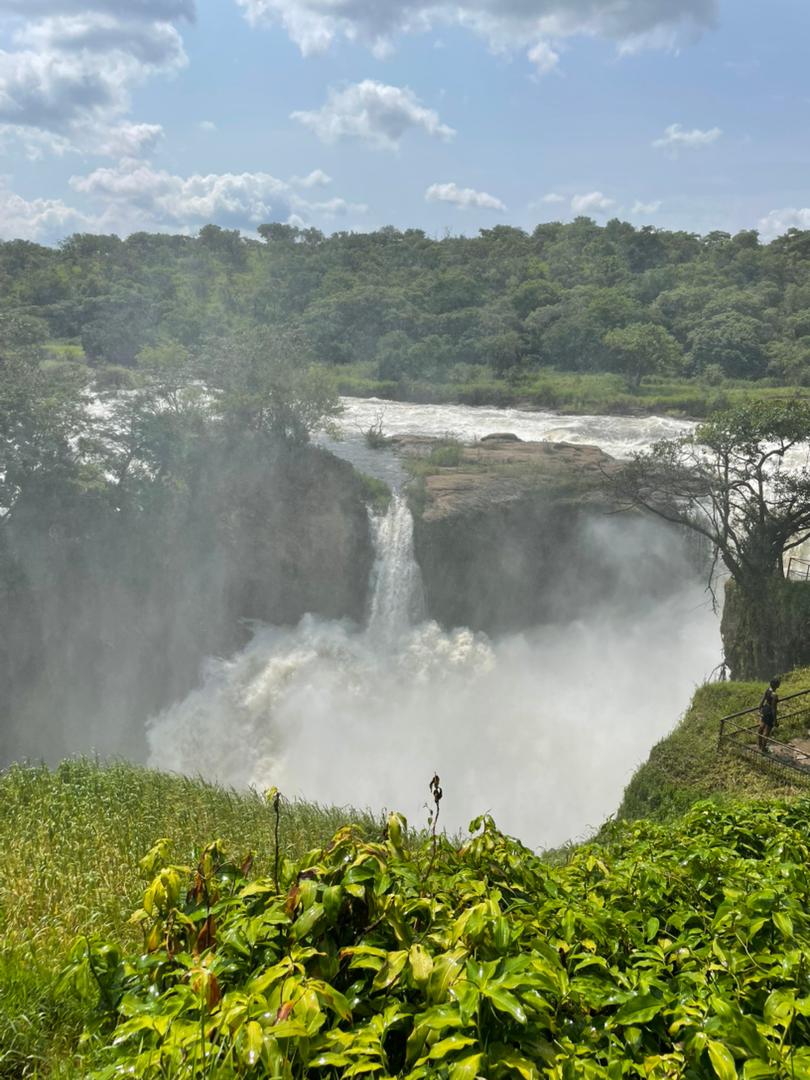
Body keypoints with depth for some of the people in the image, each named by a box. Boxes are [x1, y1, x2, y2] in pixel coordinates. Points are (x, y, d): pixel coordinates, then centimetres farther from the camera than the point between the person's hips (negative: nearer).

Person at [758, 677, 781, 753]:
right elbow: (774, 708, -25)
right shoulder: (775, 695, -32)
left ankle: (760, 745, 46)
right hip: (770, 713, -8)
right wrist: (775, 720, -16)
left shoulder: (767, 689, -10)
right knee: (767, 731, 12)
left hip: (764, 709, 8)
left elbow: (762, 700, 2)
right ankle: (763, 749, 29)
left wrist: (760, 709, 17)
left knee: (762, 727, 26)